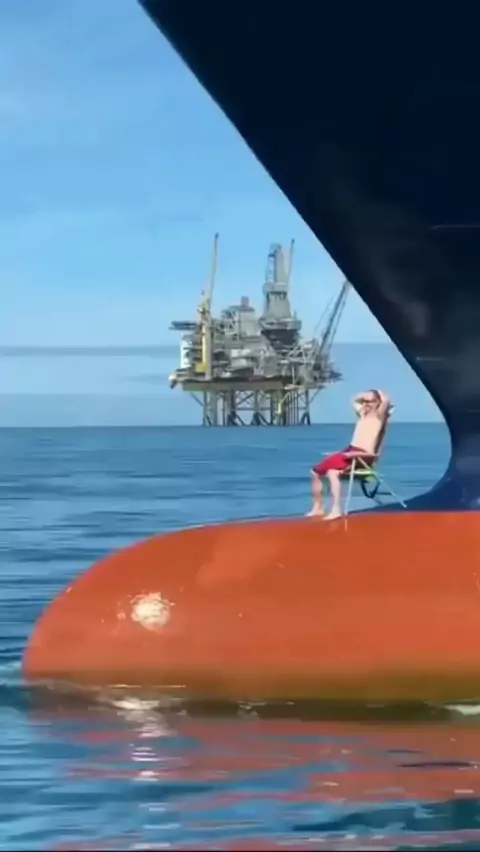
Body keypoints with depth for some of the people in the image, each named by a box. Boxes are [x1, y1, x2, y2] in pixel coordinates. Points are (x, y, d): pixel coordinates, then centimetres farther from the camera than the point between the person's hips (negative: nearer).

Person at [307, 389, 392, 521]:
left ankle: (336, 510, -40)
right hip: (350, 451, 9)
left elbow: (386, 401, -22)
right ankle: (318, 508, 12)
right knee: (316, 471, 4)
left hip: (364, 456, -9)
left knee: (332, 472, -33)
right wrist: (365, 395, 25)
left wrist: (379, 394, -2)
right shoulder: (363, 414, 21)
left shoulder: (378, 416, -2)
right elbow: (355, 401, 42)